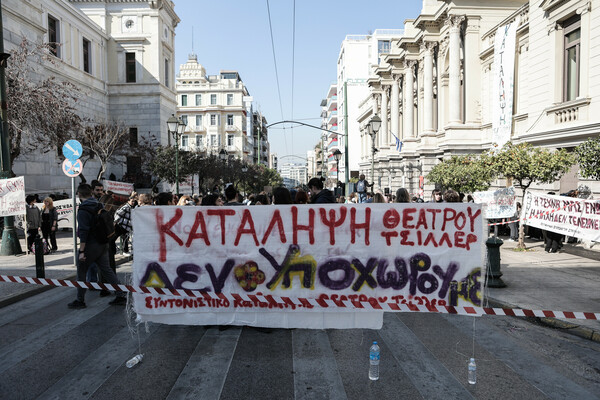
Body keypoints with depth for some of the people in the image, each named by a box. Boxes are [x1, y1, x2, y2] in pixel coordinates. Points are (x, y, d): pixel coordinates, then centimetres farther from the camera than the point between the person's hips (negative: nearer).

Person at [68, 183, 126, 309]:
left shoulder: (83, 210, -16)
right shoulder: (99, 206, 8)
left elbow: (84, 231, -21)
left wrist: (81, 251, -20)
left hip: (90, 245, -7)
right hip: (103, 245, 7)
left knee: (81, 272, 9)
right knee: (106, 270, 11)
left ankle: (80, 300, 18)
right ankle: (121, 296, 9)